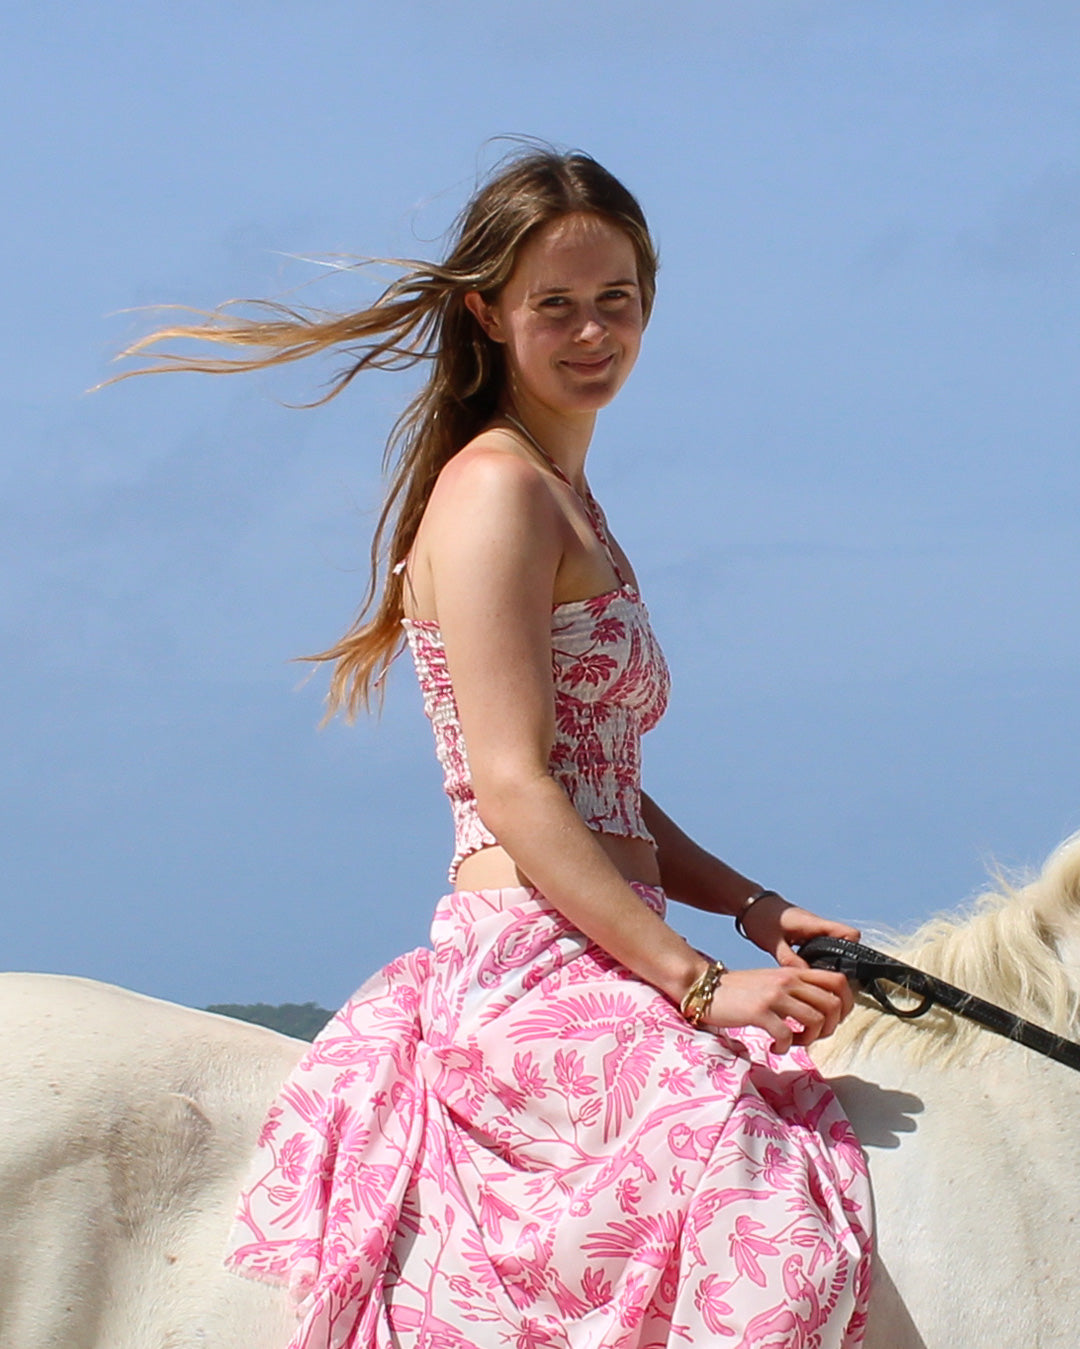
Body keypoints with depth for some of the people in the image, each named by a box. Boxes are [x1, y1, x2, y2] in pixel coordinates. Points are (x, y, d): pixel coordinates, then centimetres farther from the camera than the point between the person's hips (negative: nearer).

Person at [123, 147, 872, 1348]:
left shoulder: (570, 505, 23)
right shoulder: (499, 490, -7)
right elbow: (514, 791, -15)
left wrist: (758, 912, 7)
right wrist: (700, 981, -19)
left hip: (600, 969, 10)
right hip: (528, 968, -10)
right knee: (773, 1251, -29)